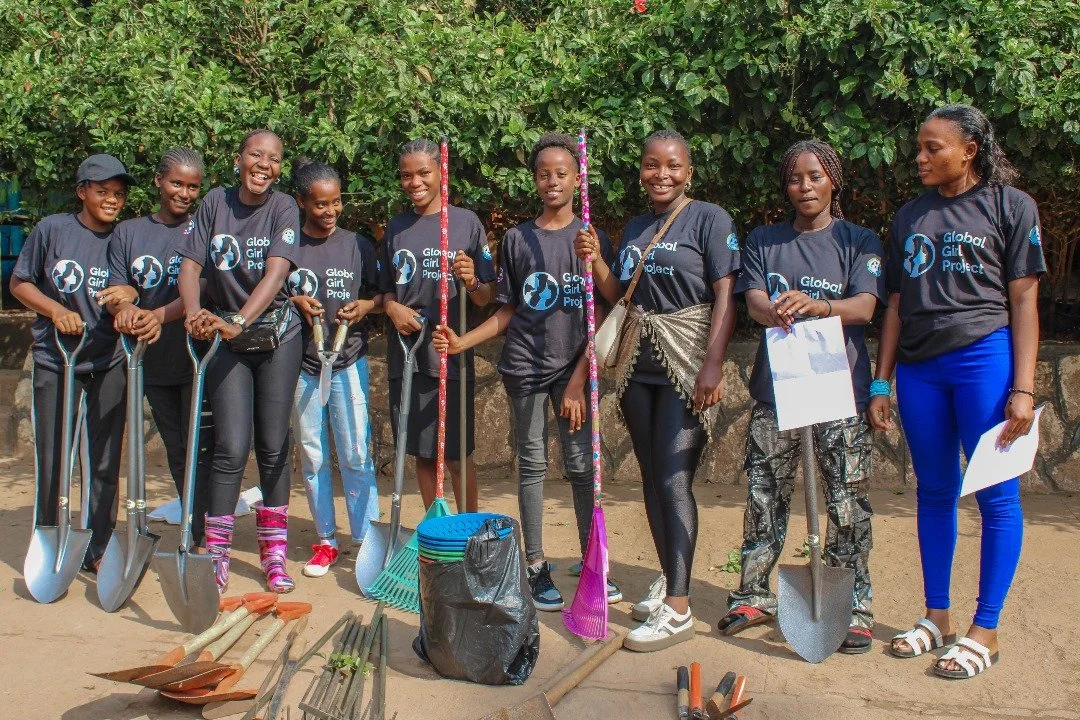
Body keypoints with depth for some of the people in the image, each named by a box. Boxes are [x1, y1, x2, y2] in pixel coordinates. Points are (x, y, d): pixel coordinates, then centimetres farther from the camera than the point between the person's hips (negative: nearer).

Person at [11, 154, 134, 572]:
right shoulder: (52, 230, -5)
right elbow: (19, 283, 2)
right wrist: (56, 310, -15)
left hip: (109, 363, 1)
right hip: (54, 361, -1)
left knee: (106, 461, 7)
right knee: (51, 459, 6)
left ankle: (98, 550, 18)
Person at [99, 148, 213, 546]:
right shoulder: (129, 232, 10)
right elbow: (117, 289, 4)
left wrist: (160, 315, -31)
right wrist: (125, 308, -21)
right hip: (154, 361, 5)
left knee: (199, 450, -6)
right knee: (176, 452, 13)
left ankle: (203, 540, -2)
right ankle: (195, 533, 24)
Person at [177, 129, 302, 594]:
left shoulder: (283, 208, -7)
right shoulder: (215, 202, -1)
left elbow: (276, 272, -20)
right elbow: (190, 265, -6)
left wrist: (239, 321, -33)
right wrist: (194, 311, -26)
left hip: (277, 338, 0)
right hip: (225, 338, 1)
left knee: (273, 446, 4)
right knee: (231, 447, -7)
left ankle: (274, 553, 16)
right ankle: (216, 555, 4)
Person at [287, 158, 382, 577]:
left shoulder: (357, 245, 2)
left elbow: (380, 295, 9)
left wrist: (367, 306, -12)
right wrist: (293, 302, -13)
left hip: (349, 364, -1)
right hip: (302, 366, 1)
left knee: (356, 456, -1)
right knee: (312, 457, 9)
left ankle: (366, 539, 7)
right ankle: (325, 541, 21)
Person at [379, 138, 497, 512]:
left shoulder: (466, 221, -2)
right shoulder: (396, 226, 11)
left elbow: (486, 298, -2)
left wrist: (471, 282, -24)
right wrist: (392, 307, -4)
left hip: (450, 355, -4)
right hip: (406, 355, 4)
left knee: (457, 455, 1)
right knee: (422, 452, 11)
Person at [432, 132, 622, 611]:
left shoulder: (592, 239, 1)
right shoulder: (517, 239, 6)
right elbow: (508, 311, 10)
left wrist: (578, 382, -9)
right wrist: (462, 342, -4)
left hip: (573, 367, -1)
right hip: (525, 364, 1)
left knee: (581, 464, -3)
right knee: (532, 463, 7)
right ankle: (536, 568, 15)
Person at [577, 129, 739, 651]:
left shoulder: (709, 219, -5)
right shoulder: (635, 228, 15)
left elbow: (725, 297, -11)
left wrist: (713, 365, -19)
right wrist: (595, 261, -1)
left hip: (686, 366, -7)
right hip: (638, 364, 7)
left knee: (674, 480, -10)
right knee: (651, 477, 12)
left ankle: (678, 609, -4)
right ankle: (668, 578, 27)